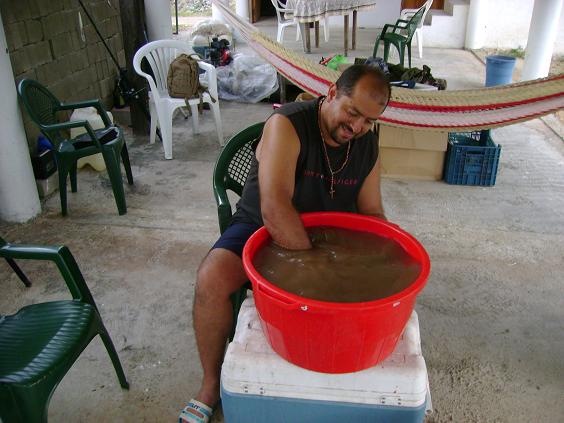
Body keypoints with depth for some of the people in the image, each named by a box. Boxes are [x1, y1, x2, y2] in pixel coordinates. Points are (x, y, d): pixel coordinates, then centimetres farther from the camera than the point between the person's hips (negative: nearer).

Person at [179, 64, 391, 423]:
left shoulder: (368, 145, -3)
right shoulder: (287, 125, -24)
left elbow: (371, 213, 4)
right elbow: (274, 208, -36)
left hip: (324, 236, 5)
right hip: (260, 229, -4)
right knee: (211, 280, -29)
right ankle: (212, 383, -4)